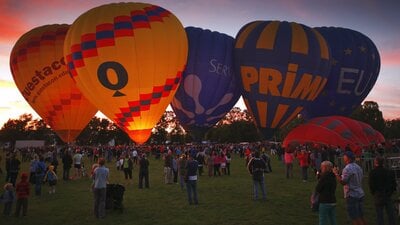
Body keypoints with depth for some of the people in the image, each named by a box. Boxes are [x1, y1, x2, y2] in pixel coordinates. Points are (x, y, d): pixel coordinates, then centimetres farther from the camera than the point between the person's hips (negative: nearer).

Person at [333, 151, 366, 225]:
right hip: (360, 194, 8)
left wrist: (336, 174, -10)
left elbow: (343, 182, -19)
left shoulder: (347, 168, -17)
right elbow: (360, 181, 15)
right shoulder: (358, 167, 10)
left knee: (354, 218, -1)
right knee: (360, 217, 15)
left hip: (352, 195, -8)